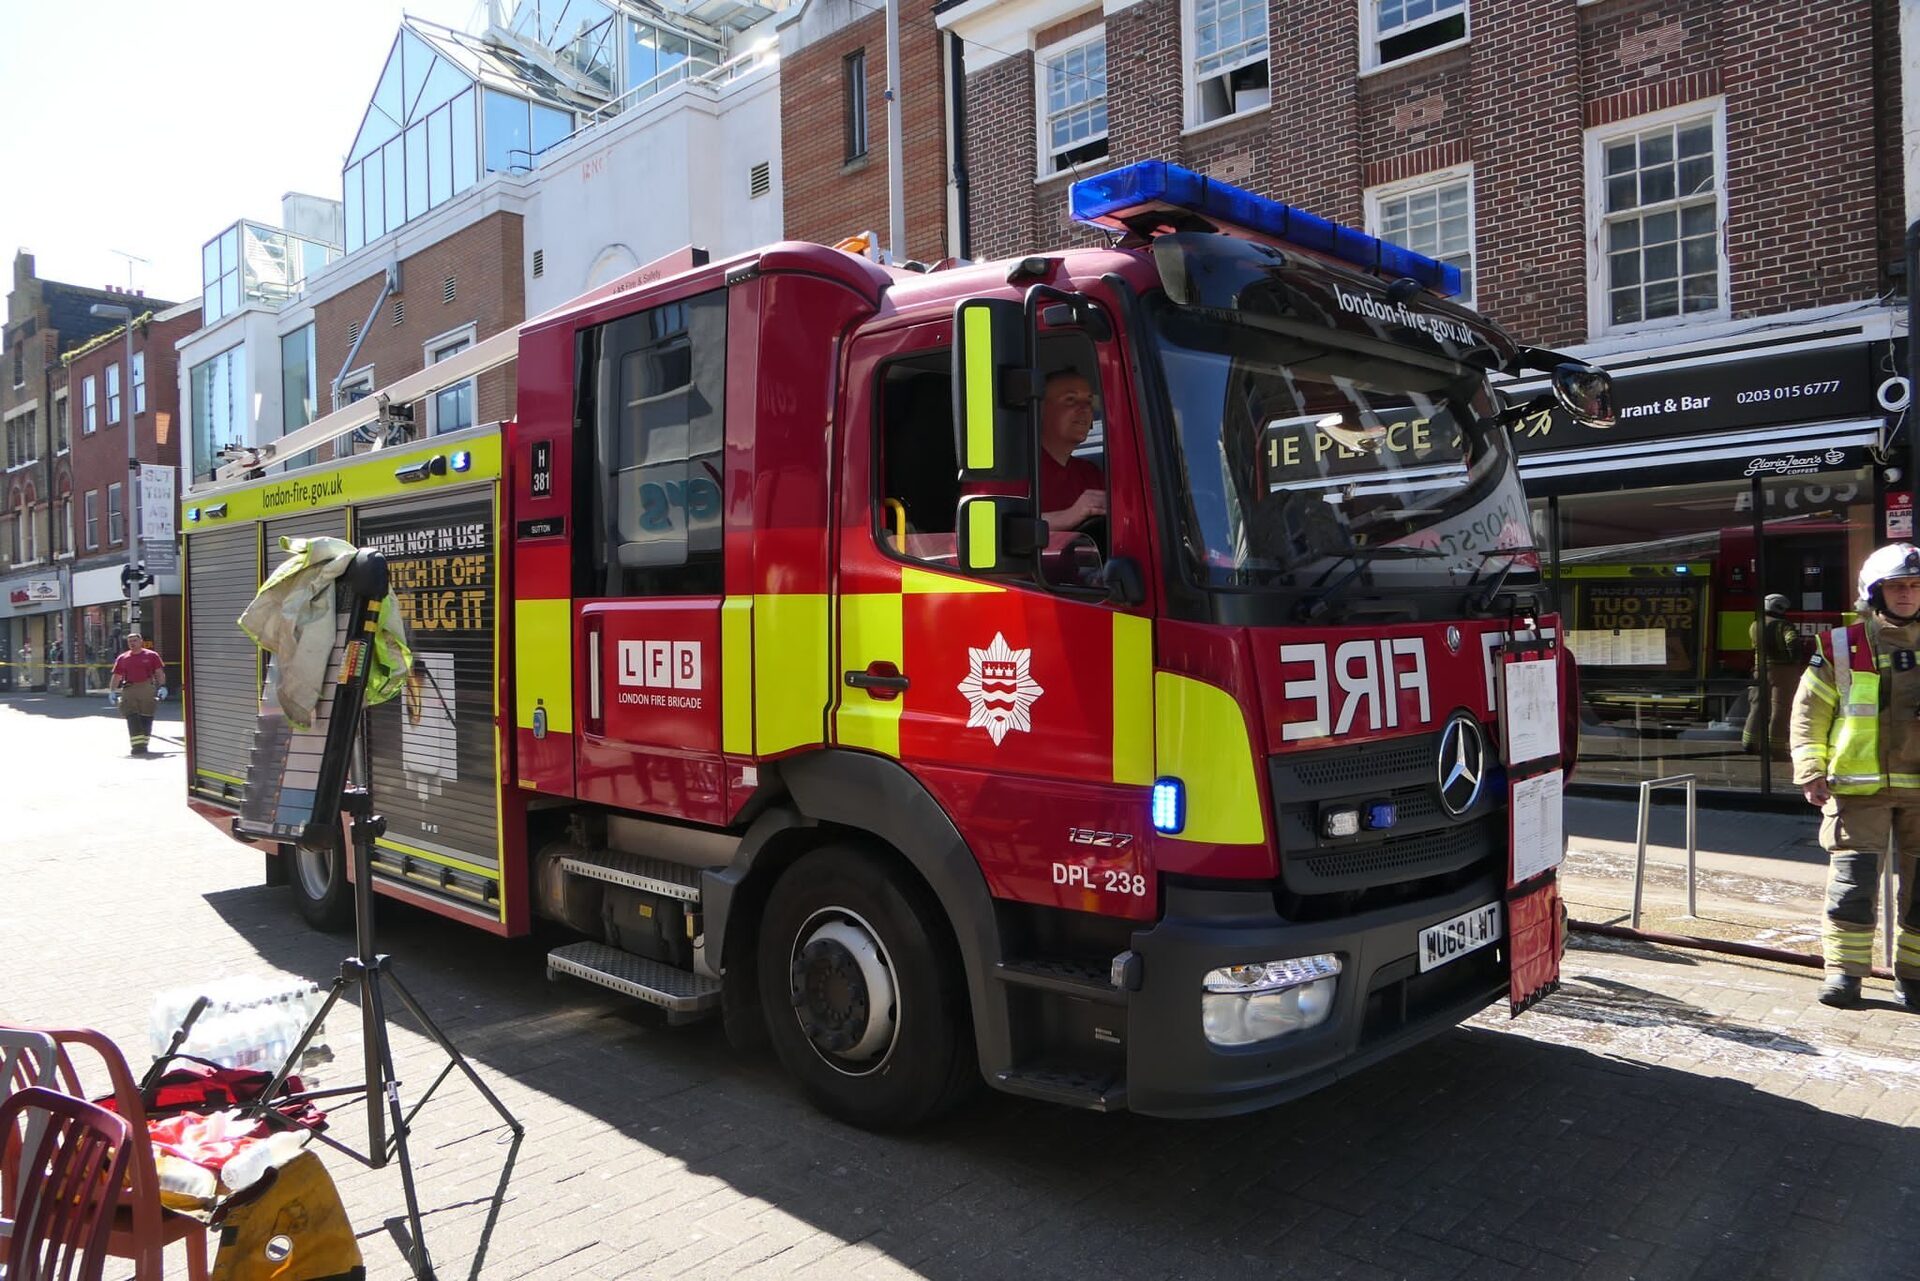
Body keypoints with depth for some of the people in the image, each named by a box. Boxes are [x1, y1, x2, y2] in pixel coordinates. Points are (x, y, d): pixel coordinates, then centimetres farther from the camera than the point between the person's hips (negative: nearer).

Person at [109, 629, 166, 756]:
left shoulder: (151, 655, 6)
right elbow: (116, 677, 14)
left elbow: (159, 673, 4)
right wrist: (112, 691, 5)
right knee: (132, 717, -8)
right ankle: (137, 745, -12)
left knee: (146, 717, 4)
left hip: (147, 689, -1)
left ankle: (143, 744, 14)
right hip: (129, 690, 1)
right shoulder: (122, 658, 13)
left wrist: (162, 687, -7)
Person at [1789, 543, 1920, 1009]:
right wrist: (1810, 771, -7)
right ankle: (1844, 971, 4)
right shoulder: (1842, 647, 0)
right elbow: (1809, 711, 1)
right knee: (1852, 879, -4)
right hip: (1859, 787, -3)